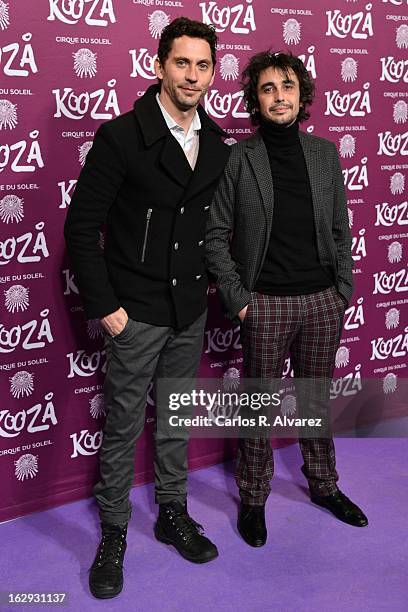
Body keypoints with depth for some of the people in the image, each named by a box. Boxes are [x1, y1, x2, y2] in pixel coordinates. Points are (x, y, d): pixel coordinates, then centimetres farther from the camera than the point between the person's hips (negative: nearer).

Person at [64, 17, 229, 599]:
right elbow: (81, 226, -12)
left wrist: (212, 280, 7)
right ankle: (114, 533, 25)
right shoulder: (122, 136, -12)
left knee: (176, 419, 18)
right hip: (136, 313, -5)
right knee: (124, 427, 7)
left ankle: (173, 513, 36)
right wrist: (103, 305, -13)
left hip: (191, 310, 5)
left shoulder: (218, 144, 4)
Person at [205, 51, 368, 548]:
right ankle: (253, 498, 26)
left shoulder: (325, 154, 6)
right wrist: (236, 297, -9)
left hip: (323, 302, 4)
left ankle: (323, 485, 36)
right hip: (266, 304, -3)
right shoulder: (237, 158, -5)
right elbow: (215, 234, -4)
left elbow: (340, 229, 10)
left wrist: (344, 289, 4)